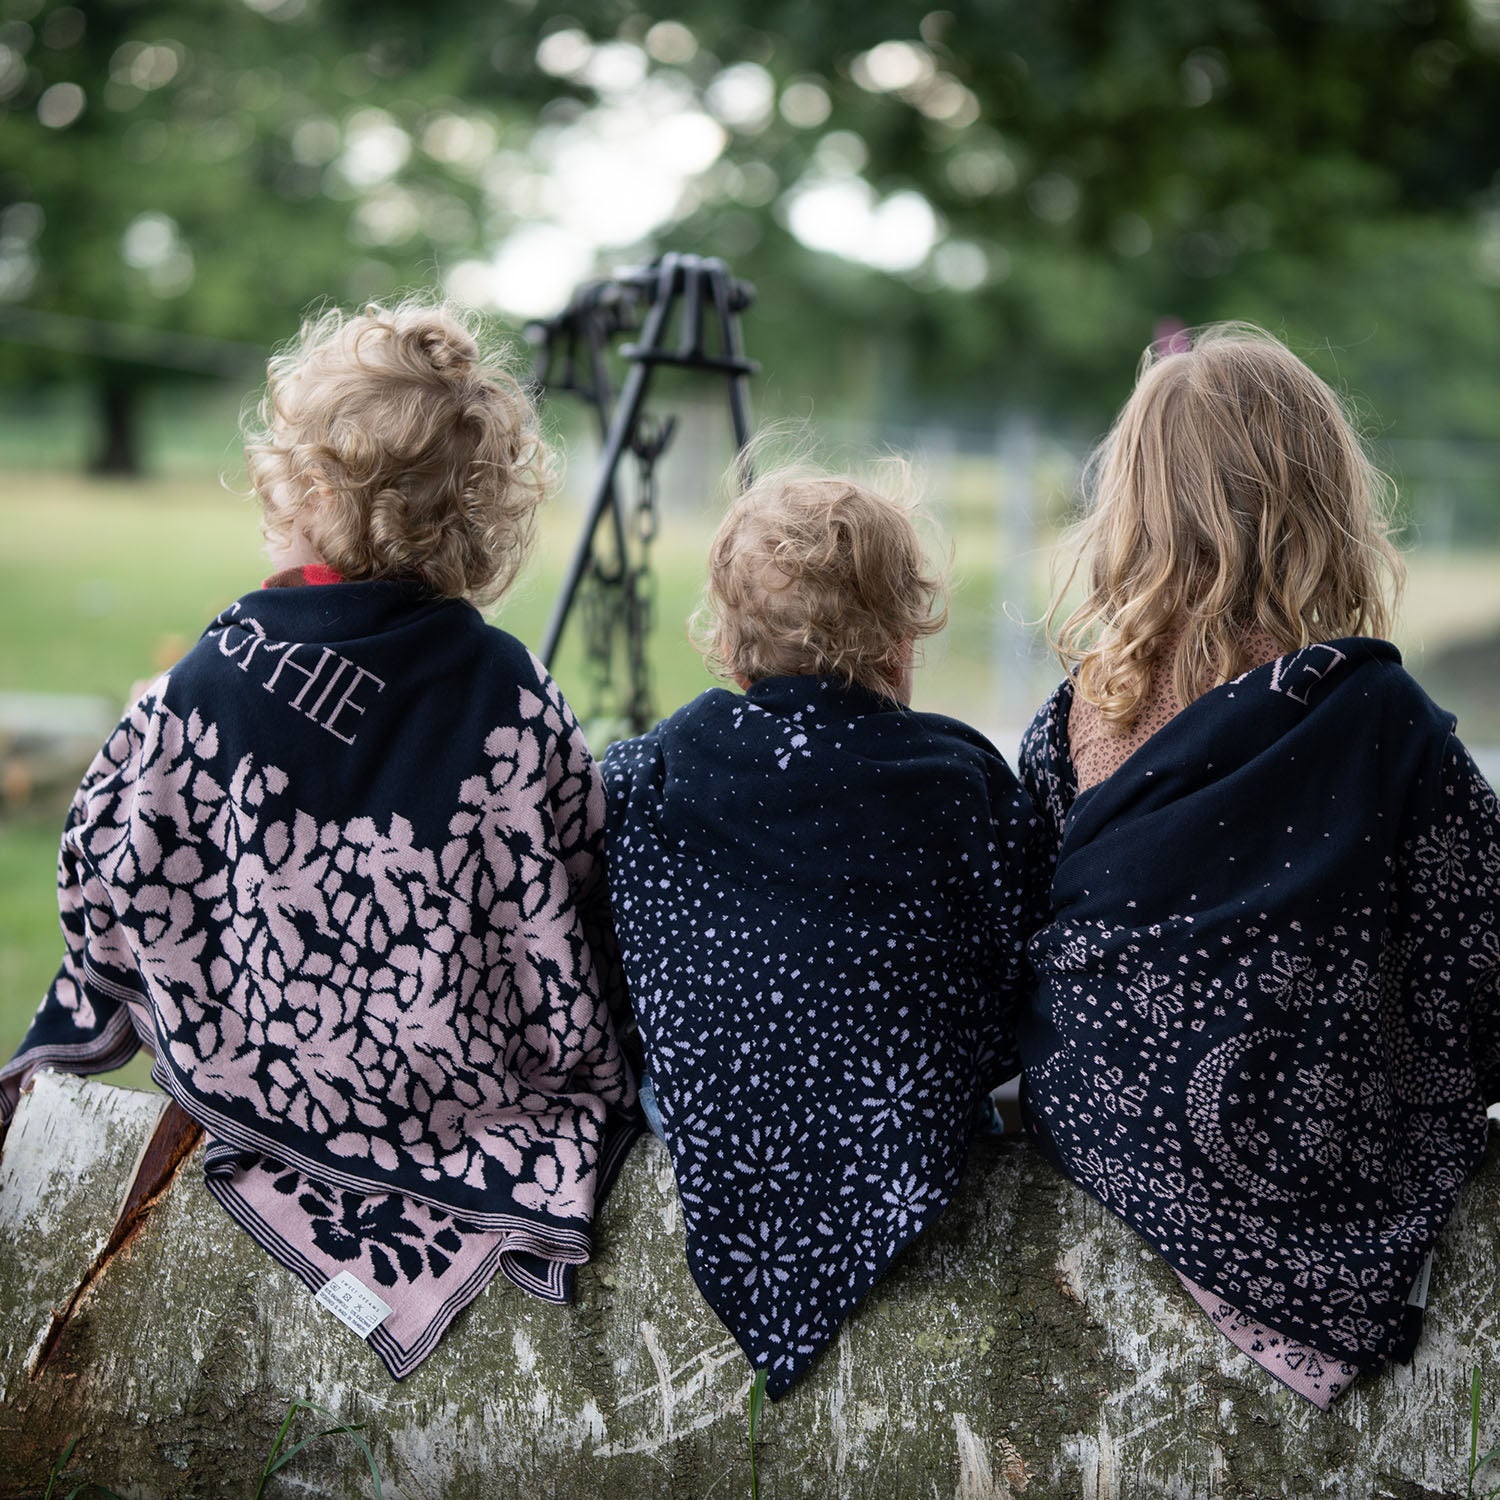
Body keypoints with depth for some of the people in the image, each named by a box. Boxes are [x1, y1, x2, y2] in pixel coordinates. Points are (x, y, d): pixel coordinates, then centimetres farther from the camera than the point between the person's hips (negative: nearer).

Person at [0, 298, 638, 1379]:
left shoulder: (204, 689, -17)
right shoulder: (514, 692, -15)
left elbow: (117, 887, -7)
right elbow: (581, 913, -7)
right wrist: (580, 1061, 11)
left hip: (260, 1078, 2)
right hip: (479, 1079, -1)